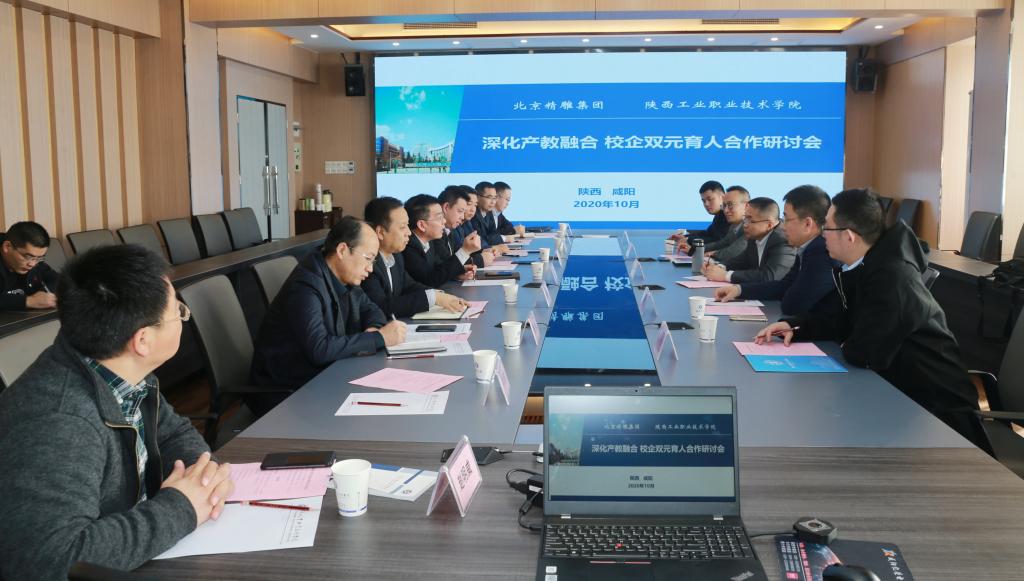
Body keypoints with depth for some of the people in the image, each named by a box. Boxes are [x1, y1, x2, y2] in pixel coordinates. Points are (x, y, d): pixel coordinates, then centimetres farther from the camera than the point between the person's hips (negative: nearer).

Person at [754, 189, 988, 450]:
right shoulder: (861, 267, 3)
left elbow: (865, 353, -33)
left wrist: (846, 347, -10)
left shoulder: (891, 278, -29)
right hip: (900, 392, 8)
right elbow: (836, 316, 14)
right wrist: (793, 327, -4)